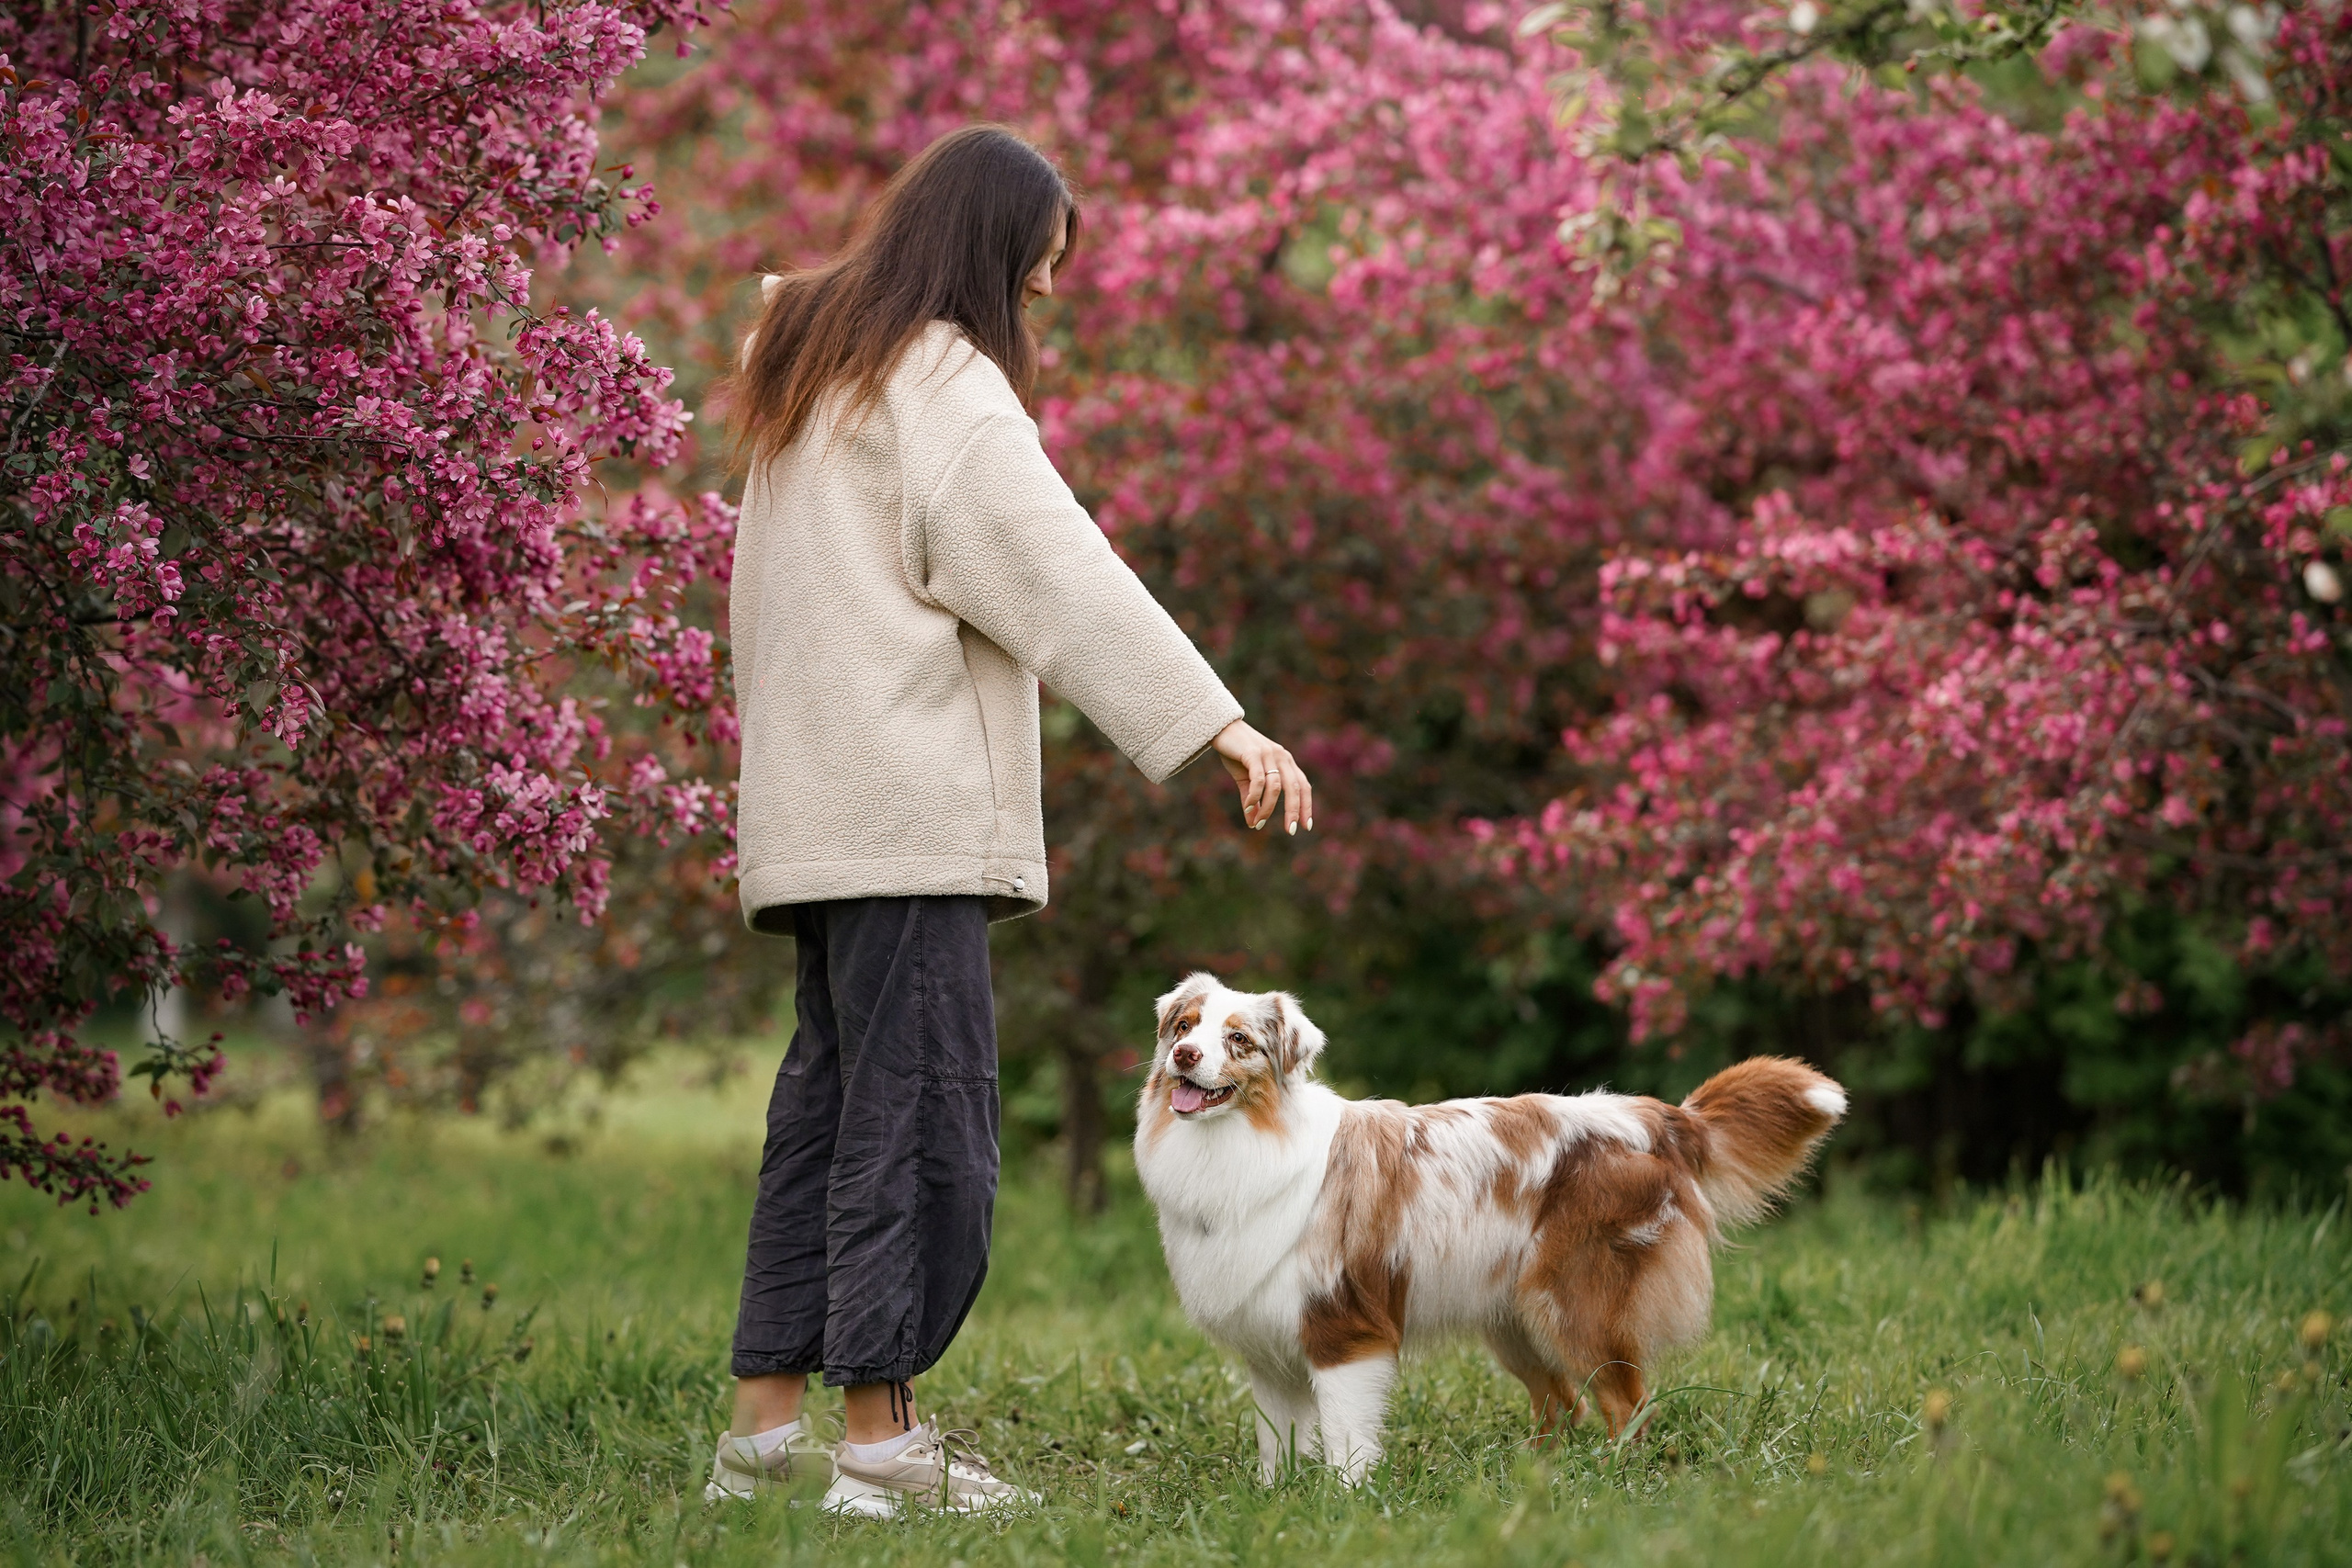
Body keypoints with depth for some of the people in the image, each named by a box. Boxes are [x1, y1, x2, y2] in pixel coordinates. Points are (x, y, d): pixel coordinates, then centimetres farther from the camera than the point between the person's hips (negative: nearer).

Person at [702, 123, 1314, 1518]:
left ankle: (767, 1423, 10)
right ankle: (882, 1438, -10)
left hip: (820, 809, 9)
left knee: (832, 1102, 10)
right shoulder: (944, 382, -8)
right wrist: (1218, 724, -20)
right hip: (908, 800, -9)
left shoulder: (816, 372, 22)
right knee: (923, 1101, -9)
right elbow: (1062, 573, -17)